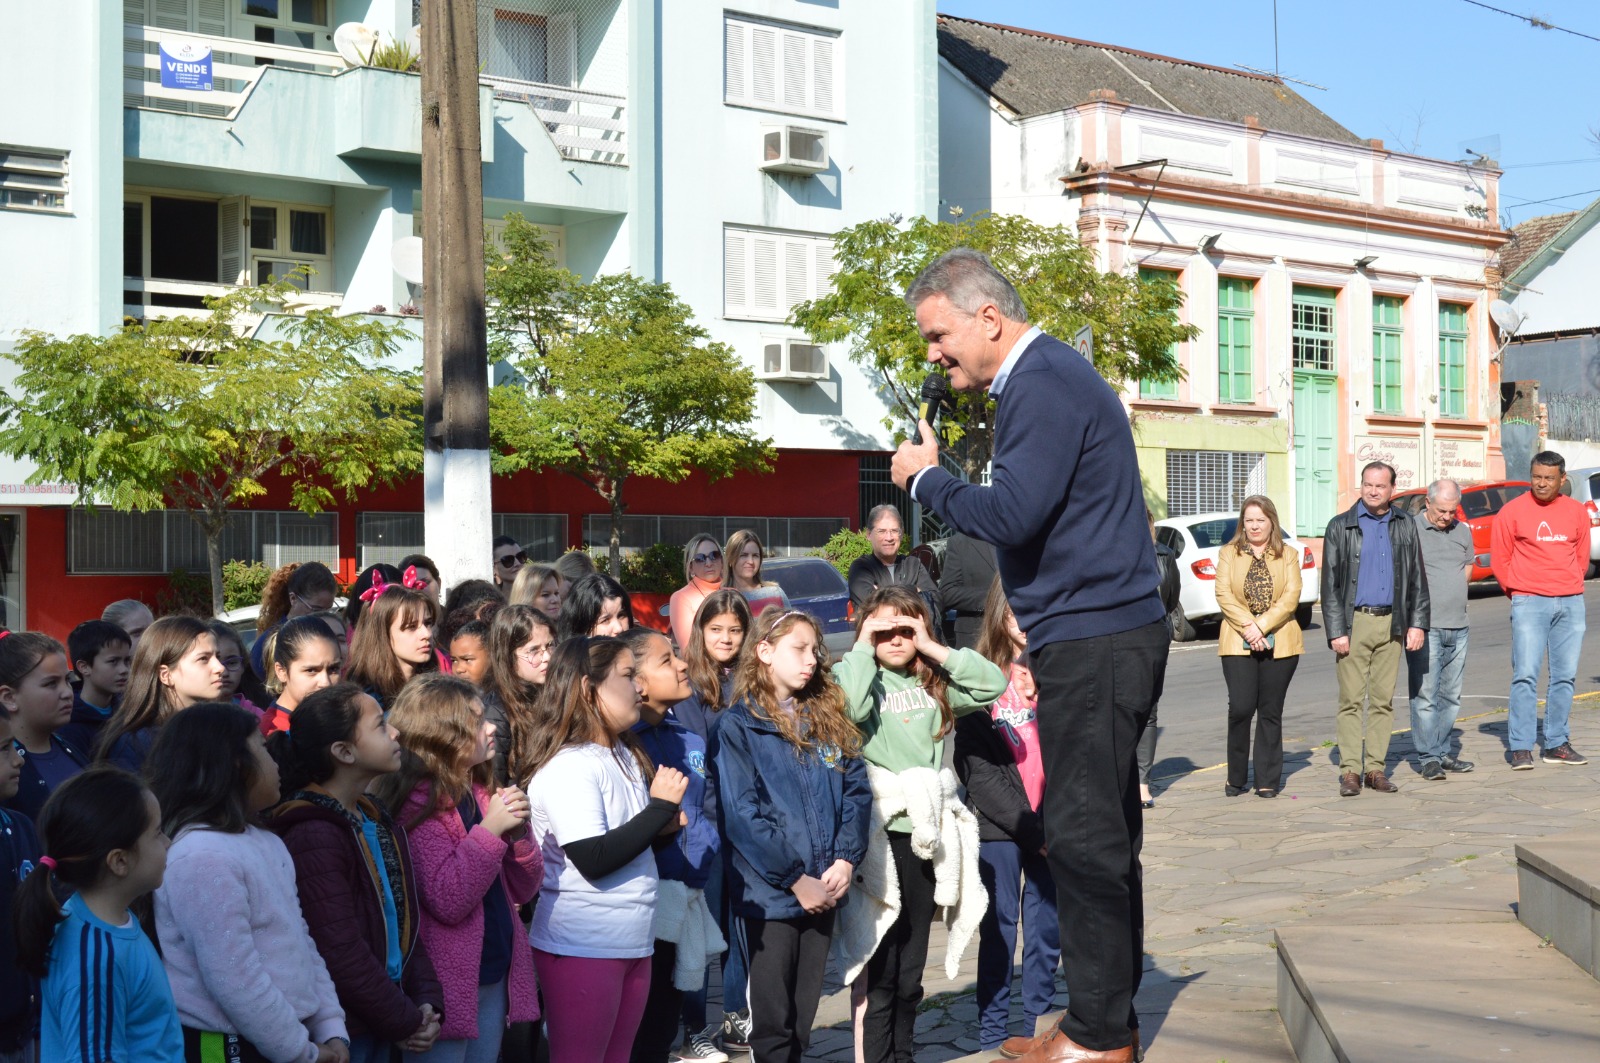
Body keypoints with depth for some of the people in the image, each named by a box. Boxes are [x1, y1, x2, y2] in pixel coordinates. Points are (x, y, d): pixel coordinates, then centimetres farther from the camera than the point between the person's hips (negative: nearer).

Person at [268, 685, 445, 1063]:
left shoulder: (379, 822, 9)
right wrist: (406, 1023, -14)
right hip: (336, 1032, -8)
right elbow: (341, 953, -23)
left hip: (378, 1026, 8)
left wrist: (427, 1003, 0)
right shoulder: (312, 836, -19)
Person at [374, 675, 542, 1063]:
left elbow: (522, 889, 9)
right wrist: (490, 830, -23)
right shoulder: (420, 805, -13)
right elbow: (448, 901, -22)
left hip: (495, 978, 7)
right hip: (445, 984, -7)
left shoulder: (480, 794, 9)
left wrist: (518, 832, -8)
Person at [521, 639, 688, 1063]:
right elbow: (594, 859, -24)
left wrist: (666, 823, -1)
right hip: (581, 946, -8)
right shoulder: (568, 767, -18)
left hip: (633, 940, 9)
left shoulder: (627, 756, 11)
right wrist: (661, 805, -18)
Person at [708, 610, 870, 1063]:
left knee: (804, 1014, 13)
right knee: (773, 1020, 4)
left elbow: (858, 791, 6)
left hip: (823, 890, 5)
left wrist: (846, 860, -8)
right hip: (771, 893, -5)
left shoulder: (829, 719, 11)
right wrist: (795, 879, -15)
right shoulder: (736, 726, -6)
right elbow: (741, 816, -13)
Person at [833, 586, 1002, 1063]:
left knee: (911, 969, 15)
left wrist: (932, 648, -4)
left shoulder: (934, 684, 10)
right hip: (879, 831, -5)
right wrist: (862, 650, -12)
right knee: (878, 968, 1)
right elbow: (844, 706, -24)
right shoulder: (861, 679, -3)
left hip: (927, 831, 5)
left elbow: (992, 683, -2)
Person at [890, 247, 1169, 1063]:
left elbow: (1012, 513, -23)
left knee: (1084, 835, -5)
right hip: (1097, 635, 11)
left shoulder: (1042, 385, -14)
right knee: (1100, 832, 14)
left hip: (1092, 642, -11)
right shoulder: (1047, 376, 19)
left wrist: (925, 479, -9)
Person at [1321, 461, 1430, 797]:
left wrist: (1417, 624, 3)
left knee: (1383, 700, 5)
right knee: (1351, 700, -4)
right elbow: (1330, 583, 0)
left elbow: (1418, 579, 13)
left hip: (1391, 623, 3)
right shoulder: (1340, 527, 4)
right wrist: (1336, 631, -8)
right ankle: (1350, 770, -2)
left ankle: (1376, 768, 9)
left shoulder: (1405, 528, 12)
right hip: (1355, 621, -2)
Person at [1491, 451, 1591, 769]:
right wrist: (1519, 592, 6)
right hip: (1529, 603, -4)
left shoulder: (1576, 511, 8)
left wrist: (1569, 586, 12)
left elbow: (1582, 556, 17)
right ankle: (1521, 748, -7)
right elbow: (1499, 559, 3)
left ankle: (1557, 744, 14)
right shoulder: (1512, 511, -2)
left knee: (1564, 676, 6)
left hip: (1571, 603, 4)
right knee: (1525, 675, -9)